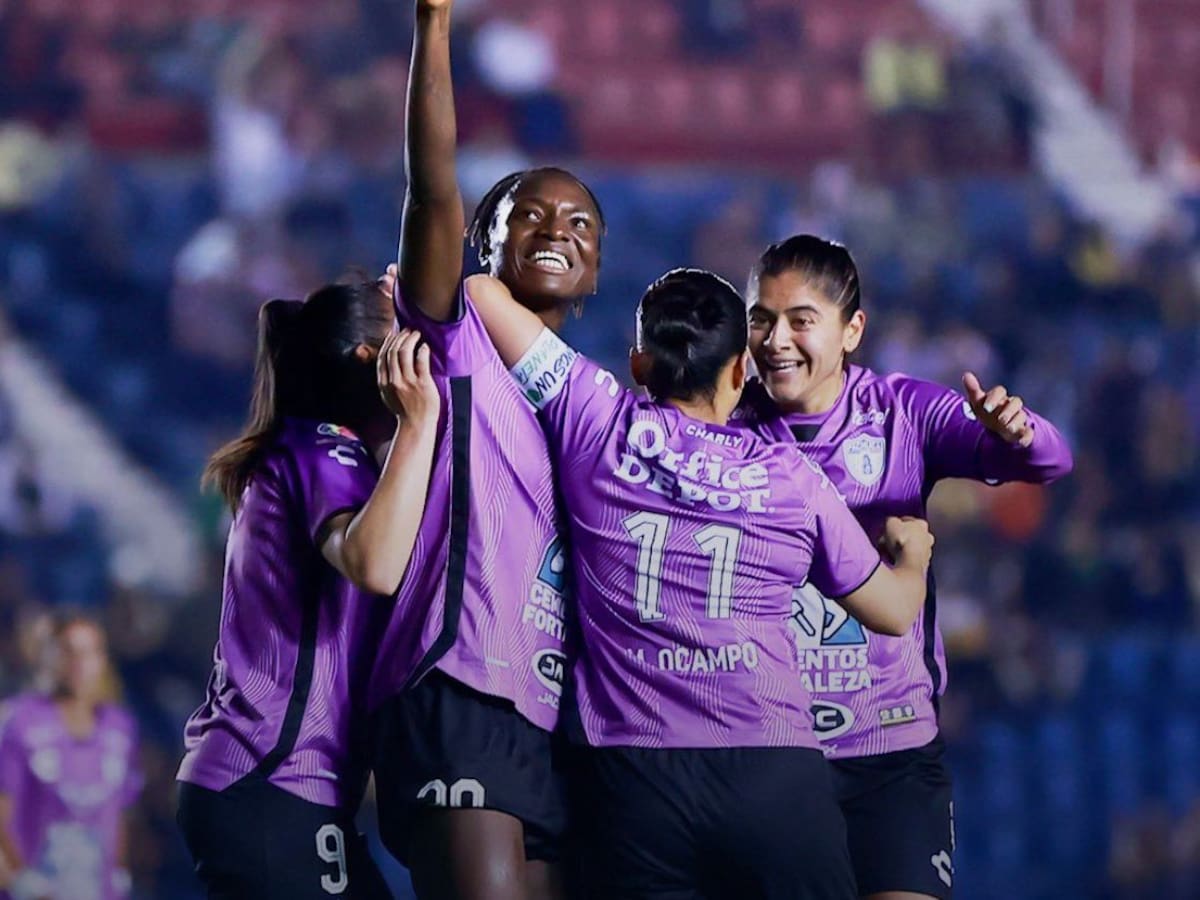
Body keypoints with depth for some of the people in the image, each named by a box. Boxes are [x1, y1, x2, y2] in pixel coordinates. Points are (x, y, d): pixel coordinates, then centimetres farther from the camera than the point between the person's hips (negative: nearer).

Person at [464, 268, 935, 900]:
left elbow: (483, 291, 8)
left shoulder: (599, 424, 4)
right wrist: (913, 554, 42)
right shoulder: (793, 478, 7)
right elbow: (893, 612, 20)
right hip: (776, 777, 0)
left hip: (632, 777, 0)